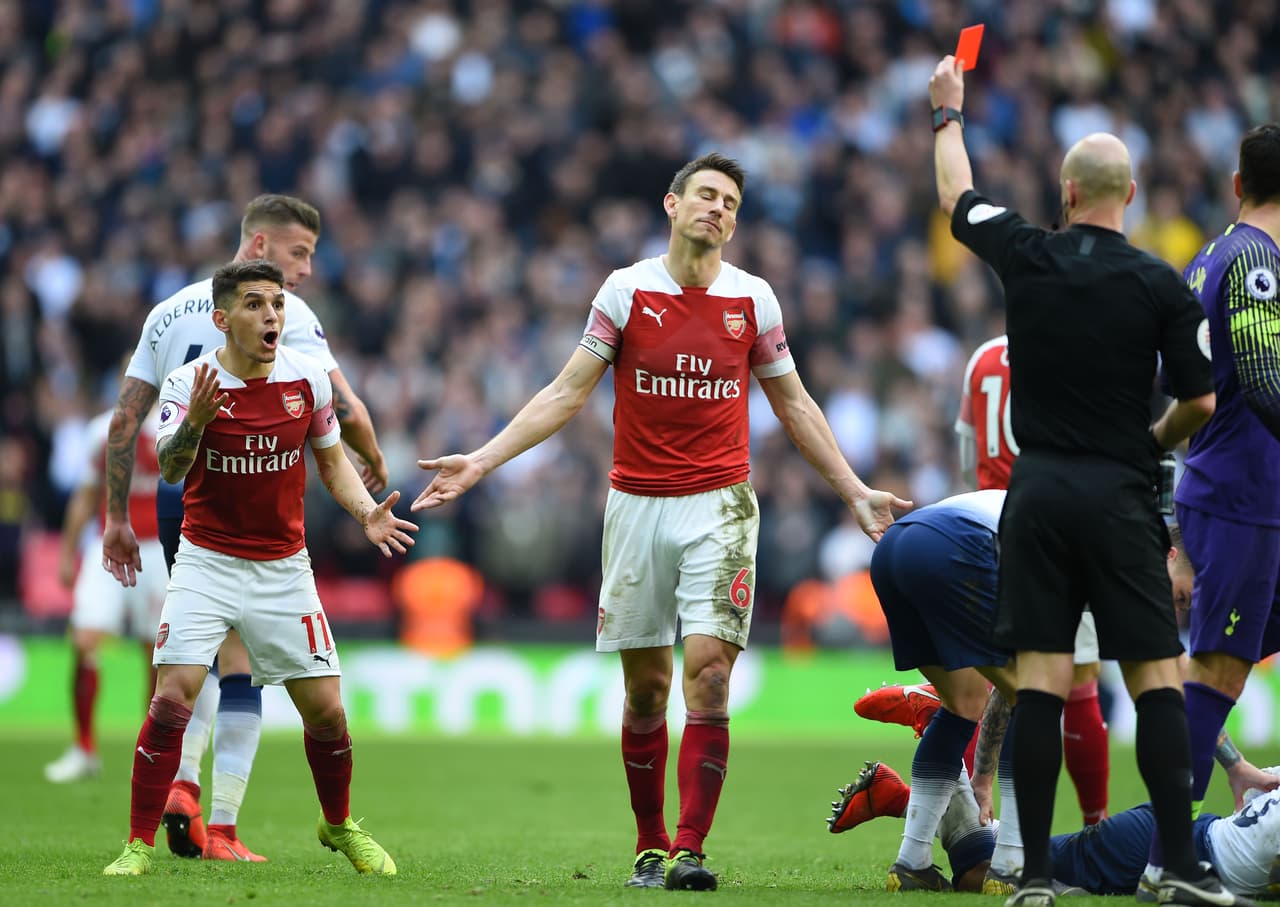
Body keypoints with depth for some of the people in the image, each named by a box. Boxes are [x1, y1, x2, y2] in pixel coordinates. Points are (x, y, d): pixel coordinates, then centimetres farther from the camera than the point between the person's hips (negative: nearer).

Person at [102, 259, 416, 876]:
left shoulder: (307, 378, -3)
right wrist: (193, 422, -47)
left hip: (284, 566, 3)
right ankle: (139, 844, -7)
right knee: (173, 697, -17)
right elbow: (170, 469, -26)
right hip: (207, 564, -3)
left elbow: (331, 459, 11)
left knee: (325, 709, 0)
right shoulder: (188, 383, -12)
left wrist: (367, 513, -7)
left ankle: (339, 826, 26)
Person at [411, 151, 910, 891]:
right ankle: (650, 846, 14)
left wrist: (856, 492, 15)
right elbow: (568, 393, 3)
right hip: (638, 505, 0)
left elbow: (793, 403, 15)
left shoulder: (754, 299, 3)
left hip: (719, 504, 0)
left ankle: (690, 849, -12)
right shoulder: (627, 290, 0)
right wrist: (480, 462, -3)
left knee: (709, 669, -13)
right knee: (646, 685, 3)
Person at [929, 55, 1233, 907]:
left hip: (1039, 490, 2)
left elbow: (957, 196, 20)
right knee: (1155, 675, 0)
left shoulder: (1026, 256, 0)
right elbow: (1202, 402, -3)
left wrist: (949, 112, 37)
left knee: (1041, 676, 2)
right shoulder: (1162, 286, -5)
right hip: (1119, 493, -2)